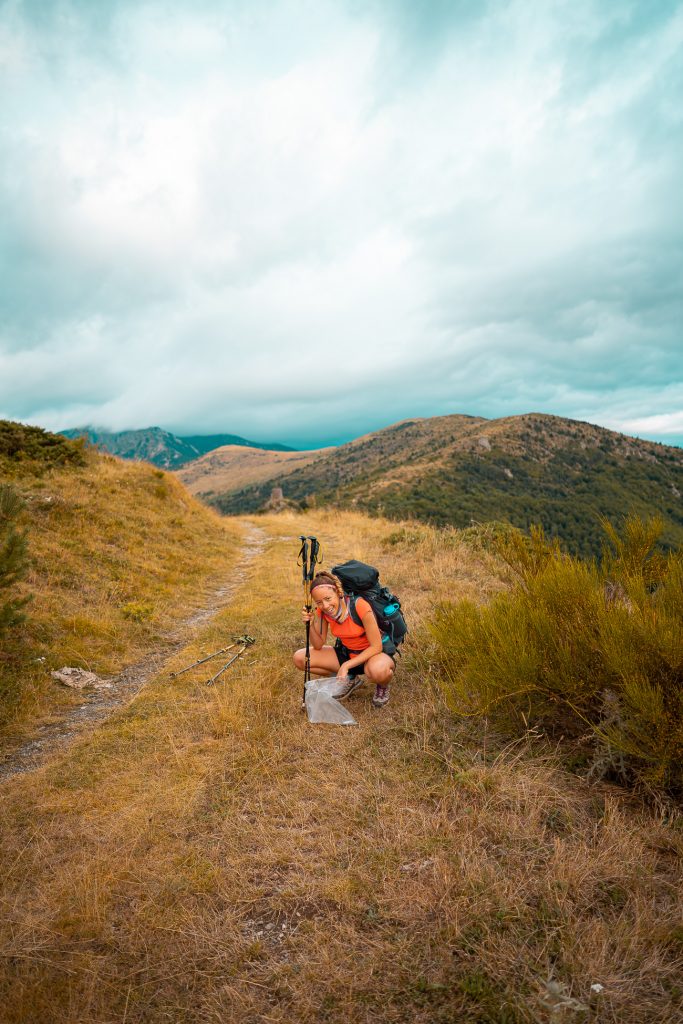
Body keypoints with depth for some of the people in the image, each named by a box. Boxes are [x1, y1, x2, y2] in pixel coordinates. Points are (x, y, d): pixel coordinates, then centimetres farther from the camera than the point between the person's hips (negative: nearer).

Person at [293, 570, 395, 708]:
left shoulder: (359, 606, -29)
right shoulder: (322, 611, -12)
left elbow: (376, 646, -24)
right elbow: (318, 646, -5)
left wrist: (346, 665, -29)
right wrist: (310, 624, -24)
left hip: (375, 652, -6)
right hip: (346, 652, 6)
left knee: (378, 670, -43)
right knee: (299, 658, -10)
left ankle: (382, 686, -2)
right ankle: (350, 679, 8)